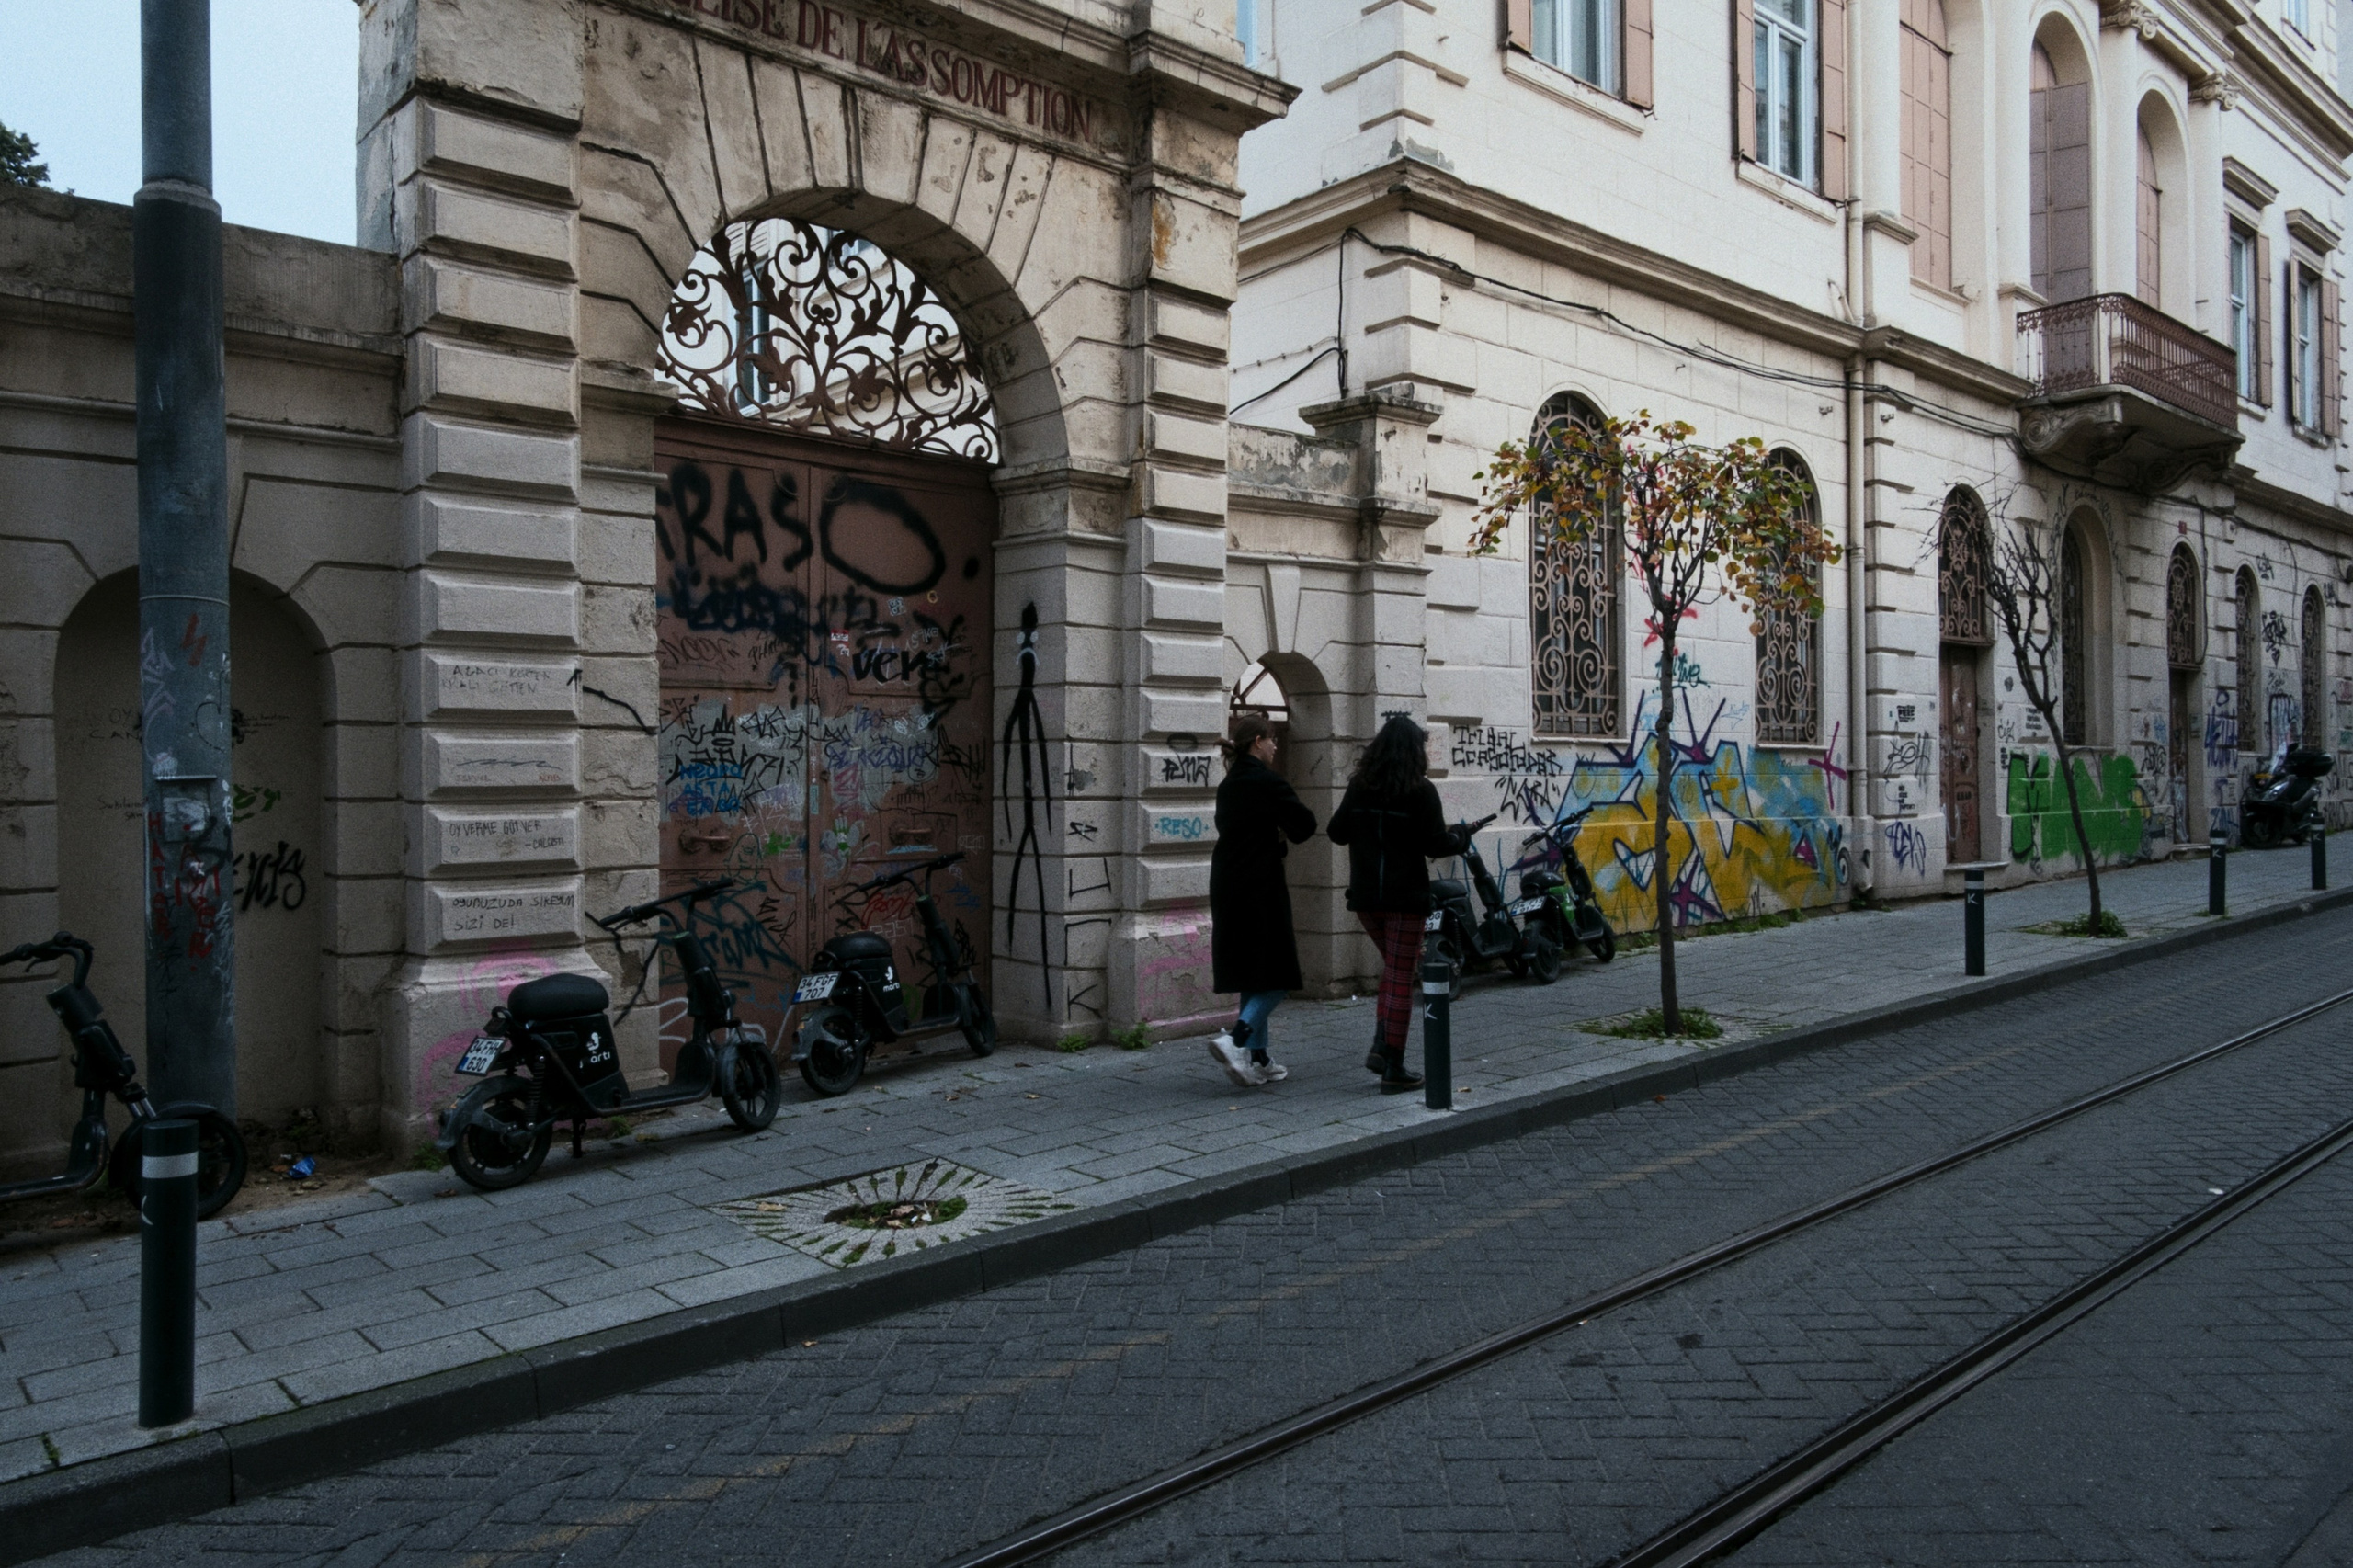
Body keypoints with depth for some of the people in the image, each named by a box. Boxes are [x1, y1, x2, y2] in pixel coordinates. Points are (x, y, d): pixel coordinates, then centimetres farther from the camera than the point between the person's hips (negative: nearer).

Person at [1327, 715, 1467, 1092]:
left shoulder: (1359, 786, 3)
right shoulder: (1421, 791, -11)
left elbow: (1337, 832, 6)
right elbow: (1436, 844, -12)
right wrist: (1458, 838, 8)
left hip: (1364, 895, 5)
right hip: (1405, 896, -5)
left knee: (1393, 966, 22)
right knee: (1400, 979, 2)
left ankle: (1381, 1046, 8)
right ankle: (1393, 1069, 5)